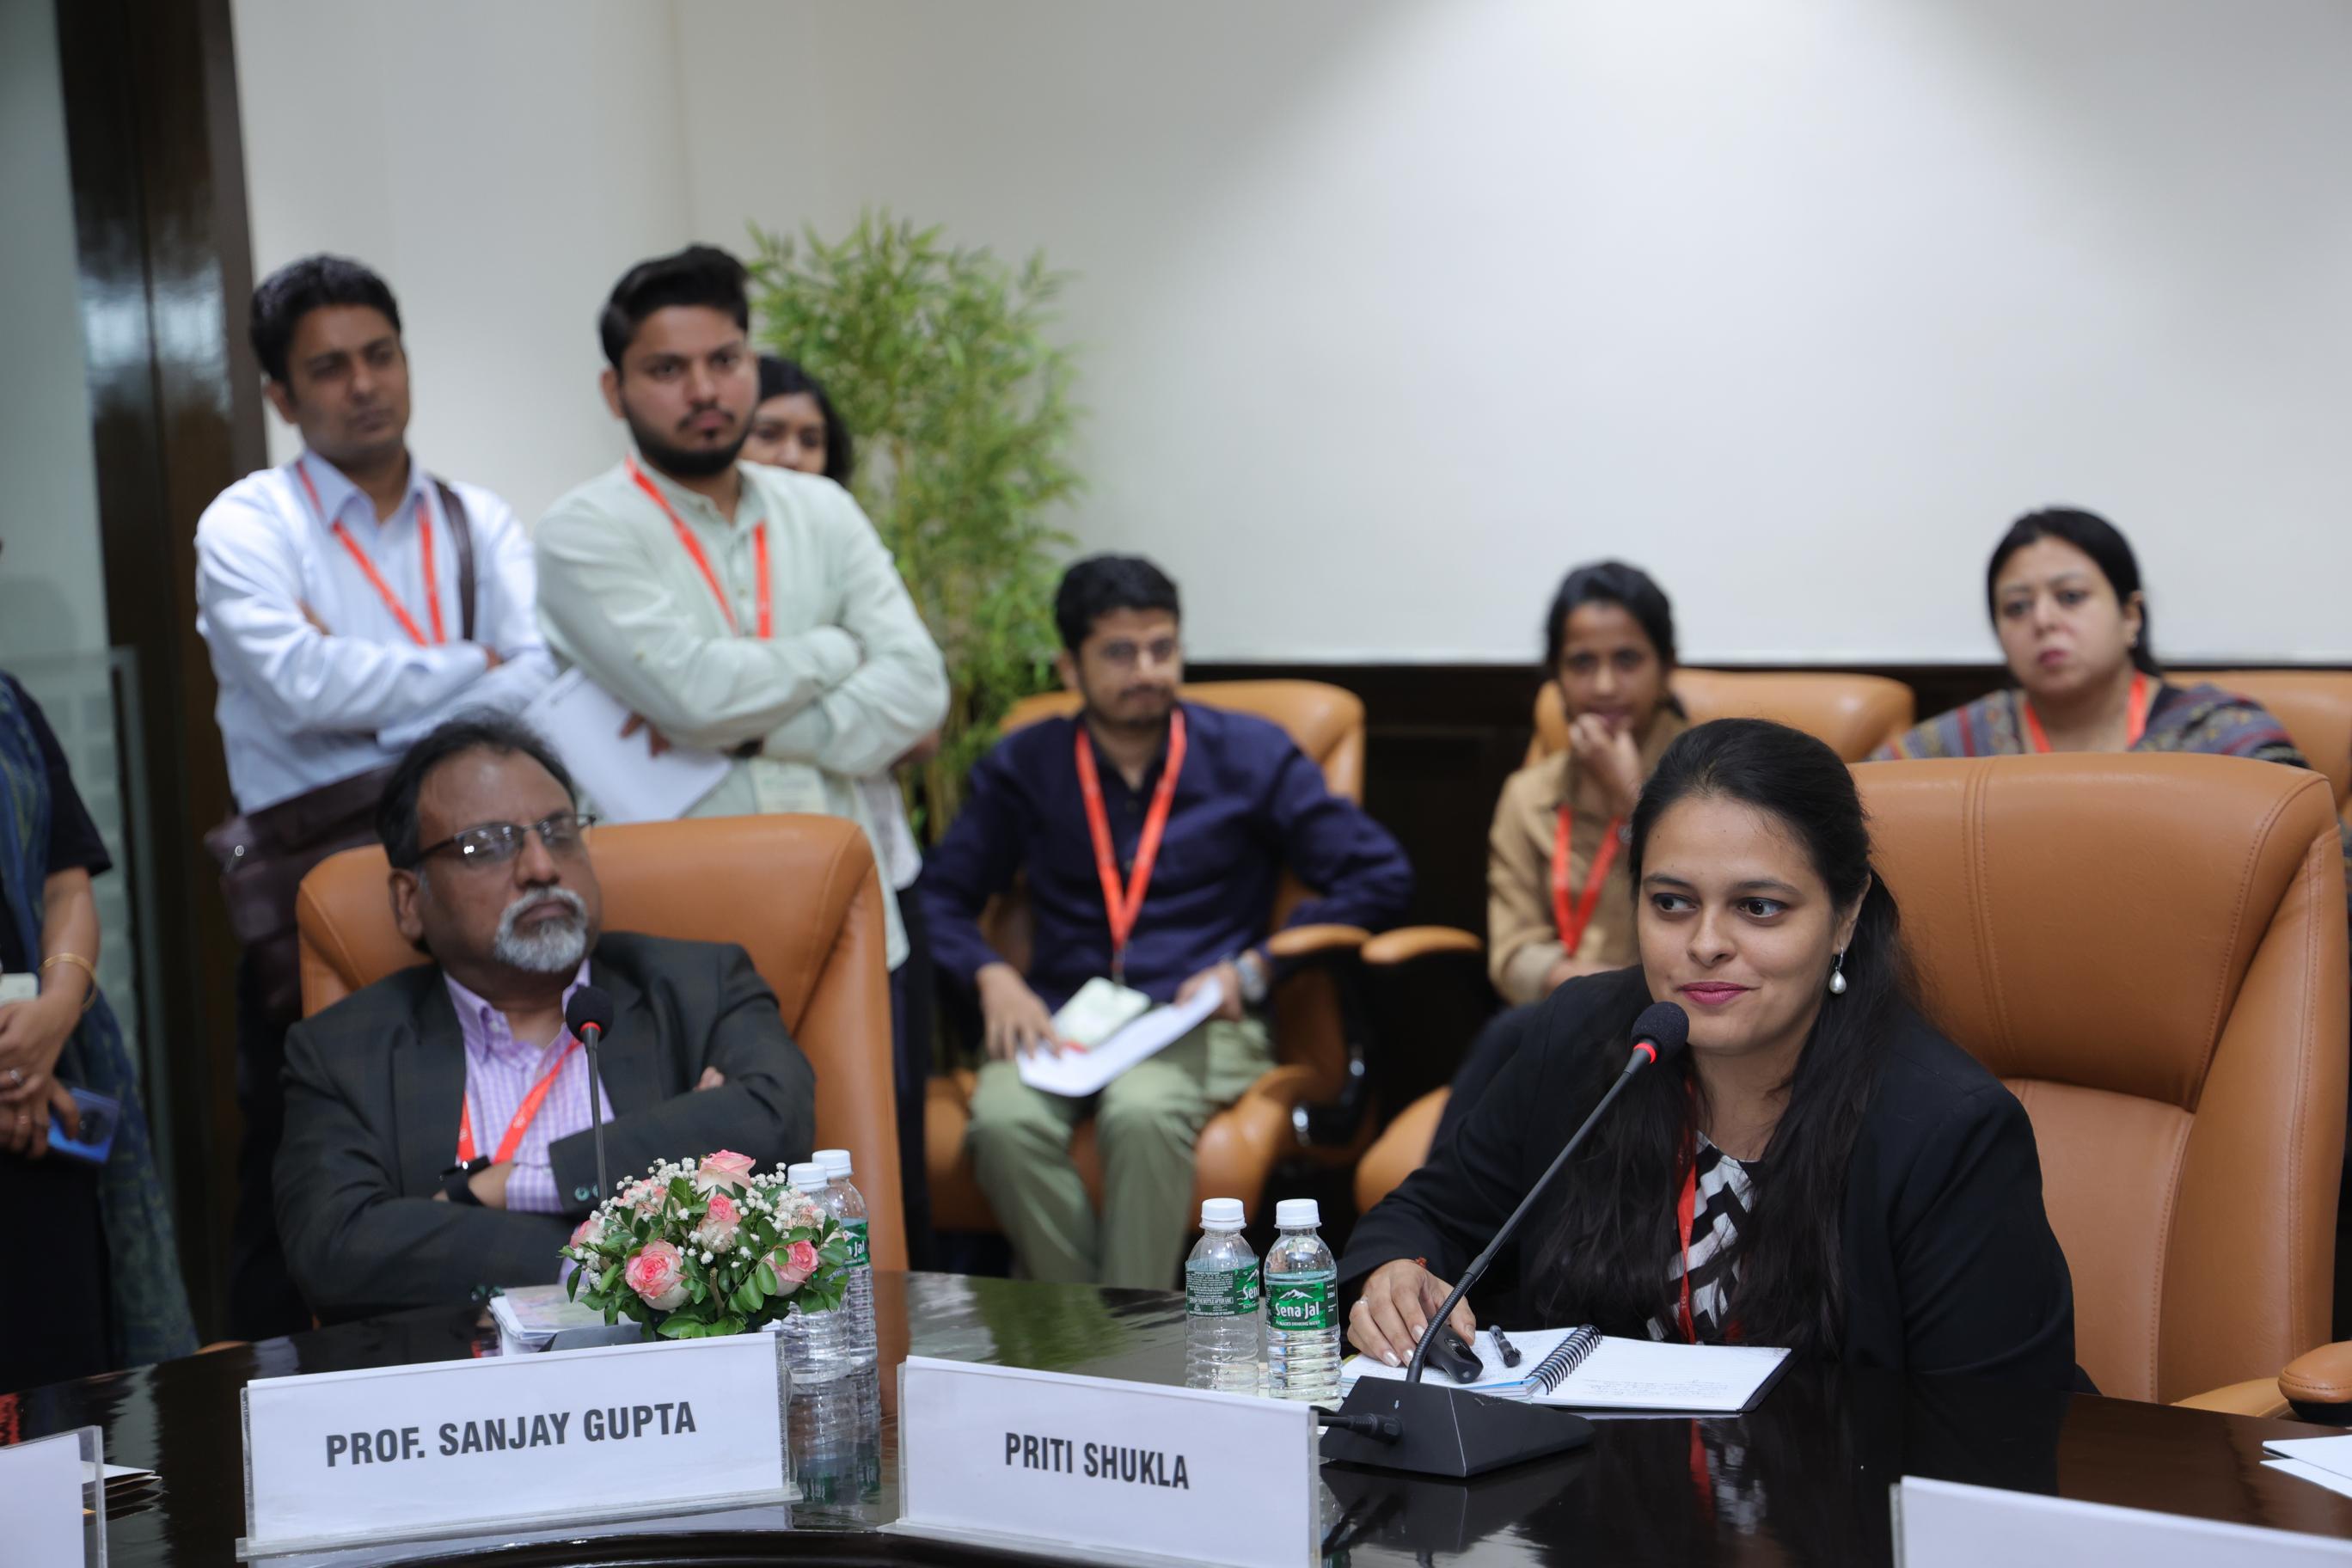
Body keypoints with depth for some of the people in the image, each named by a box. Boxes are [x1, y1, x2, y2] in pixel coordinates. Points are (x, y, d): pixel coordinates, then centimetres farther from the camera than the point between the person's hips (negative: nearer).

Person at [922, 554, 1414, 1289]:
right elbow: (941, 894, 14)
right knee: (1003, 1120, -33)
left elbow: (1380, 875, 4)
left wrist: (1253, 971, -5)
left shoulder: (1249, 754, 8)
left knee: (1141, 1113, -37)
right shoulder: (1024, 766, 14)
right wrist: (992, 975, -7)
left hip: (1201, 1023, -2)